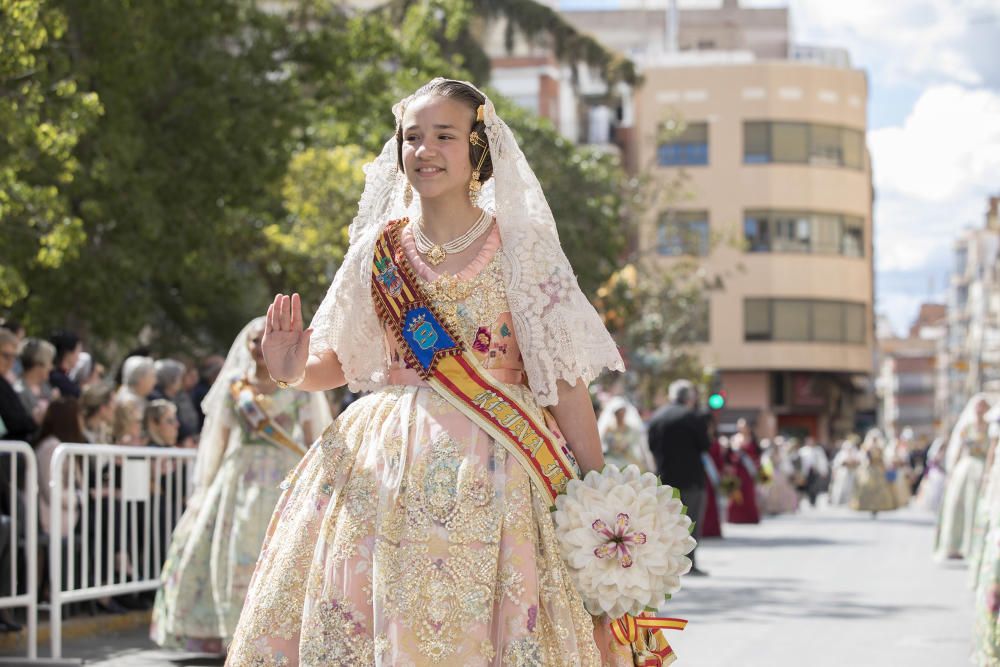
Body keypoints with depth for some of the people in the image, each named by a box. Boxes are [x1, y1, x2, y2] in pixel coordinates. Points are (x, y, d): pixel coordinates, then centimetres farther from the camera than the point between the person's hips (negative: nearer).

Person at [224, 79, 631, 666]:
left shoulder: (519, 248, -1)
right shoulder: (380, 249, 9)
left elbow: (566, 378, -3)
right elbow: (339, 362, 16)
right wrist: (294, 370, -7)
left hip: (492, 474, -3)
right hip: (382, 468, 3)